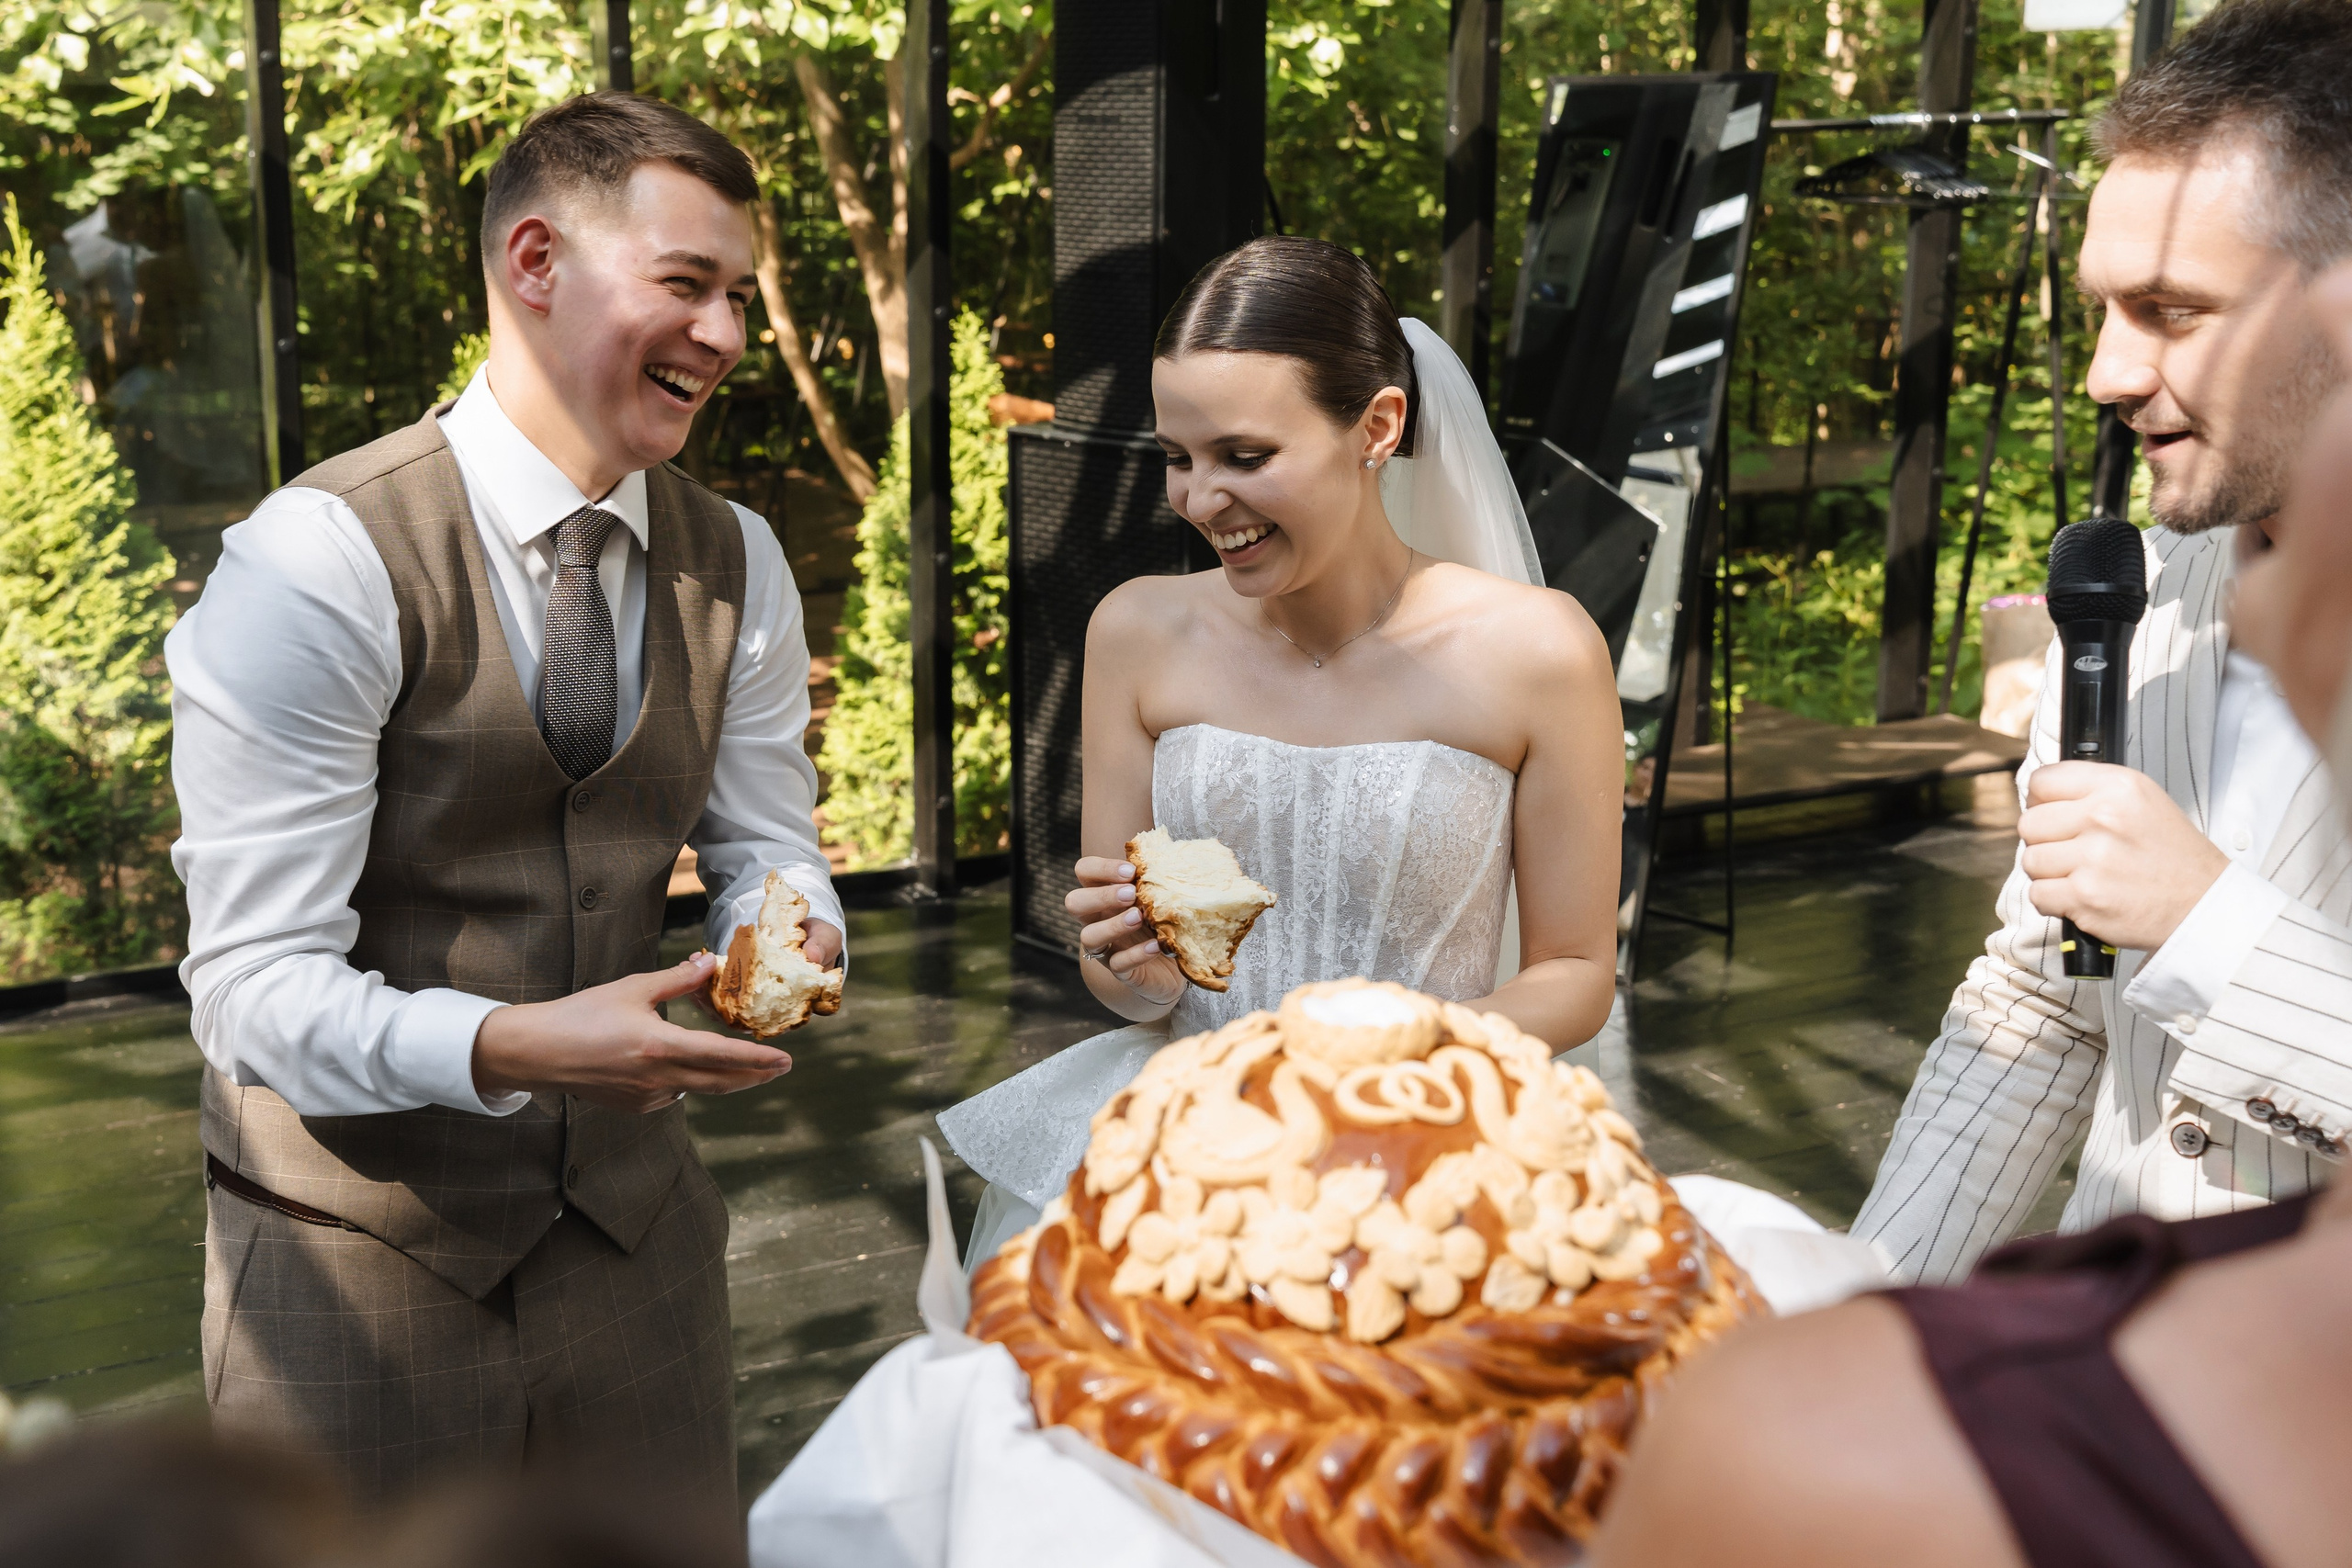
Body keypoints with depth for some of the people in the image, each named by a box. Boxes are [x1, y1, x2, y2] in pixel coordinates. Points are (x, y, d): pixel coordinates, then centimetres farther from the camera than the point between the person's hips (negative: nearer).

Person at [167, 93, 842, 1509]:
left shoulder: (736, 567, 1)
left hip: (631, 1218, 6)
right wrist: (513, 1046, -38)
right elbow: (257, 987, -21)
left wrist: (792, 931, -17)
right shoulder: (323, 564, -19)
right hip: (358, 1247, -5)